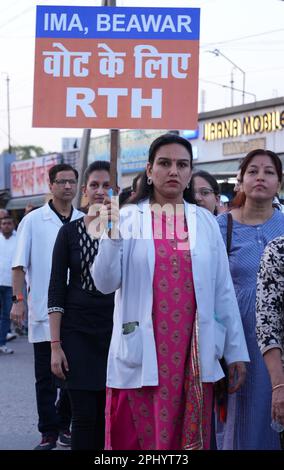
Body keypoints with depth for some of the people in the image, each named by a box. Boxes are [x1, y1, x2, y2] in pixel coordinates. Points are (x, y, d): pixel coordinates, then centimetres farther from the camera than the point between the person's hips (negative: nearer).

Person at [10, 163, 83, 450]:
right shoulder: (33, 221, -1)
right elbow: (19, 265, -1)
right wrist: (18, 300, -10)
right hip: (43, 313, -3)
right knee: (45, 377, 2)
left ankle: (64, 426, 22)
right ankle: (48, 433, 10)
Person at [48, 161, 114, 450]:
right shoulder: (69, 232, 1)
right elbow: (56, 290, 0)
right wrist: (55, 345, -6)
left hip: (115, 329, 1)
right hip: (77, 331, -1)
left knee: (108, 415, 2)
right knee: (84, 416, -3)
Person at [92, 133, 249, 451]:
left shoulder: (206, 222, 7)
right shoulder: (127, 218, 0)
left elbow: (223, 290, 7)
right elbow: (105, 284, -6)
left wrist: (236, 350, 6)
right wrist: (111, 235, -19)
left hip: (193, 353, 2)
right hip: (142, 354, -2)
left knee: (189, 438, 6)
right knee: (140, 437, 3)